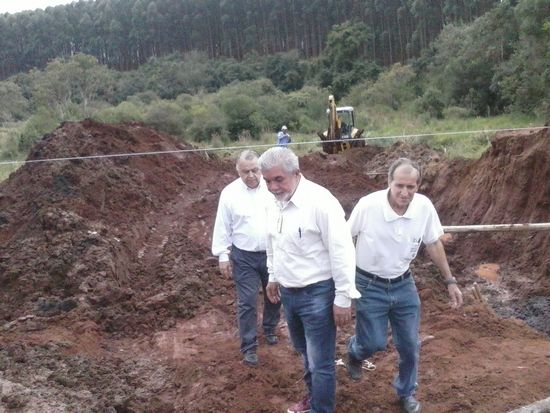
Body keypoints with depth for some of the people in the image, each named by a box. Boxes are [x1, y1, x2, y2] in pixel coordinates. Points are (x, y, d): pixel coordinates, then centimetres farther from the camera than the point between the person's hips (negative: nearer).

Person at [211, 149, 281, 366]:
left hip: (272, 253, 2)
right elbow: (222, 227, -3)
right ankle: (249, 346, 14)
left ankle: (269, 329, 43)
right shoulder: (230, 193, -9)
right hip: (244, 257, -2)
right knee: (247, 302, 1)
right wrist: (223, 256, -4)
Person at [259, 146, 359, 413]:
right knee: (305, 352, 27)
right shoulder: (274, 204, 1)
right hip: (288, 292, 8)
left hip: (317, 293, -8)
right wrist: (273, 277, 23)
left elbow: (341, 251, -21)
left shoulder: (320, 202, -23)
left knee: (320, 362, 4)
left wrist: (343, 298, -18)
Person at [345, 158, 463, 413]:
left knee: (410, 346, 11)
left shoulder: (424, 207, -15)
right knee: (374, 343, 3)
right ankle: (354, 351, 41)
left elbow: (434, 244, 2)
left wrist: (450, 281, 5)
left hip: (403, 285, 3)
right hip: (370, 286, -3)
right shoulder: (368, 205, -25)